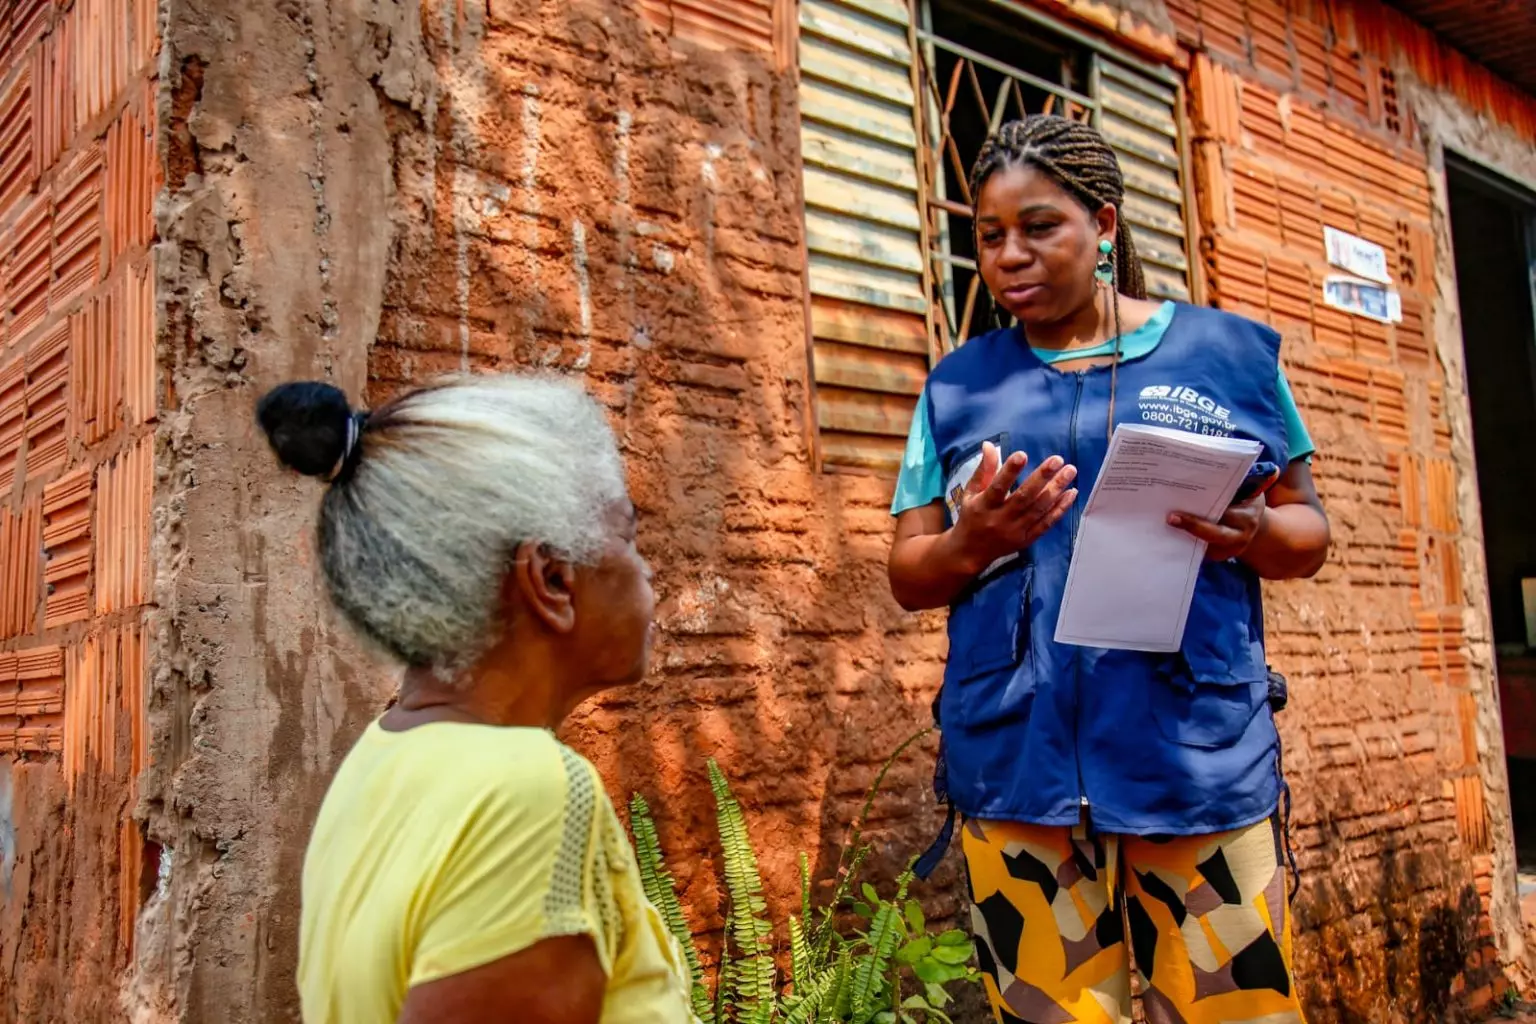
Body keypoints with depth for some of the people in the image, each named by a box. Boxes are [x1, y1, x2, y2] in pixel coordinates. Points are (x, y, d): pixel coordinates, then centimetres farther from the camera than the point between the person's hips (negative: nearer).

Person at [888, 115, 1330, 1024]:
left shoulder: (1228, 352, 7)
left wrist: (1253, 533, -13)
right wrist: (971, 543, -13)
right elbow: (908, 575, 9)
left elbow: (1311, 531, 11)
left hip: (1200, 752, 0)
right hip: (1016, 758, 1)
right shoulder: (959, 386, 10)